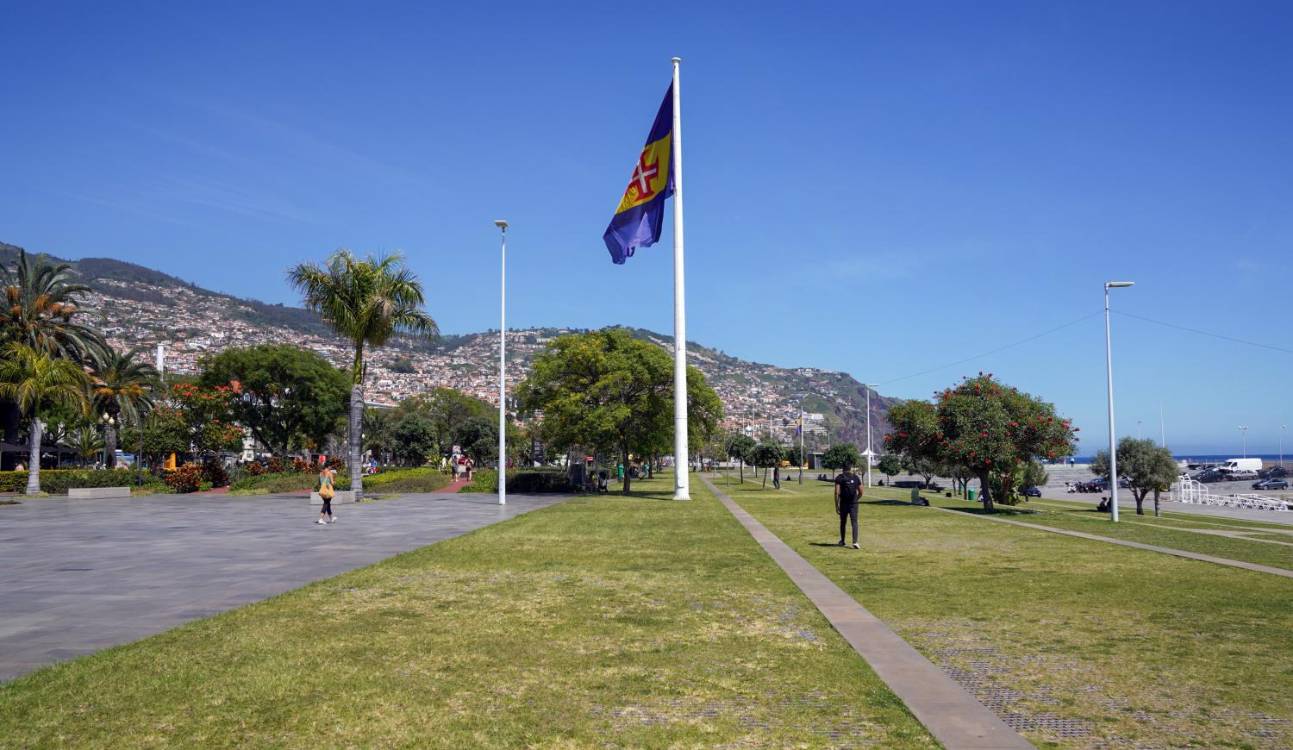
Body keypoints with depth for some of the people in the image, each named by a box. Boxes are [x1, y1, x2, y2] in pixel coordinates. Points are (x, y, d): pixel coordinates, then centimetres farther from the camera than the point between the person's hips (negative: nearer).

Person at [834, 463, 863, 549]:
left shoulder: (839, 478, -2)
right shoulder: (856, 478, 5)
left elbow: (837, 493, -9)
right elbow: (861, 493, 7)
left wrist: (836, 505, -5)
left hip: (843, 503, 0)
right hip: (854, 504, 0)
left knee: (843, 522, 15)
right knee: (854, 522, -3)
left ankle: (842, 541, 28)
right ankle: (855, 542, -18)